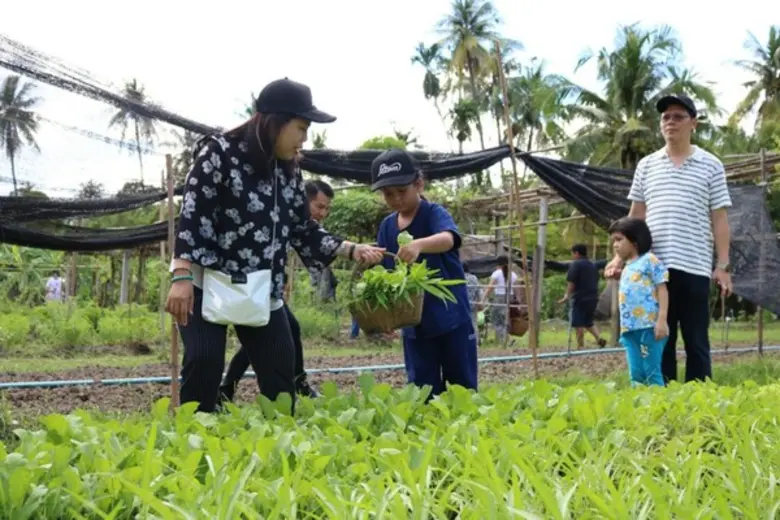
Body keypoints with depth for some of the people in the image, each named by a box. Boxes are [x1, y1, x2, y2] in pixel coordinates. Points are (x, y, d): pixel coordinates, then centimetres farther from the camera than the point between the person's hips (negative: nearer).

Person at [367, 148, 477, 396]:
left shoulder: (434, 213, -11)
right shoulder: (387, 226, 5)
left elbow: (448, 239, -33)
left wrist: (418, 244, -53)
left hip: (451, 315, -4)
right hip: (413, 321, 5)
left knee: (462, 385, 7)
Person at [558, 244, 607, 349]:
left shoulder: (575, 264, -7)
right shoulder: (593, 265, 17)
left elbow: (571, 282, -14)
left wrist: (567, 296, -10)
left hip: (580, 299, -8)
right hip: (593, 298, 8)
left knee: (578, 324, -3)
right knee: (588, 322, 18)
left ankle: (581, 347, -5)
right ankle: (599, 338, -2)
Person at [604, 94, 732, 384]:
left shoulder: (710, 166, 4)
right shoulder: (646, 166, 11)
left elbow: (719, 218, 3)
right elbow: (635, 216, 14)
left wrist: (723, 265, -3)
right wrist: (620, 257, 6)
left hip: (694, 267, -2)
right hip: (653, 267, 2)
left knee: (696, 342, 3)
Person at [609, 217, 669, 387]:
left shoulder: (649, 260, -1)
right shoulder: (626, 269, 24)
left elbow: (662, 289, -7)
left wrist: (662, 320, -16)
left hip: (649, 326, -8)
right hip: (629, 329, 8)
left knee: (652, 372, -8)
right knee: (635, 374, 5)